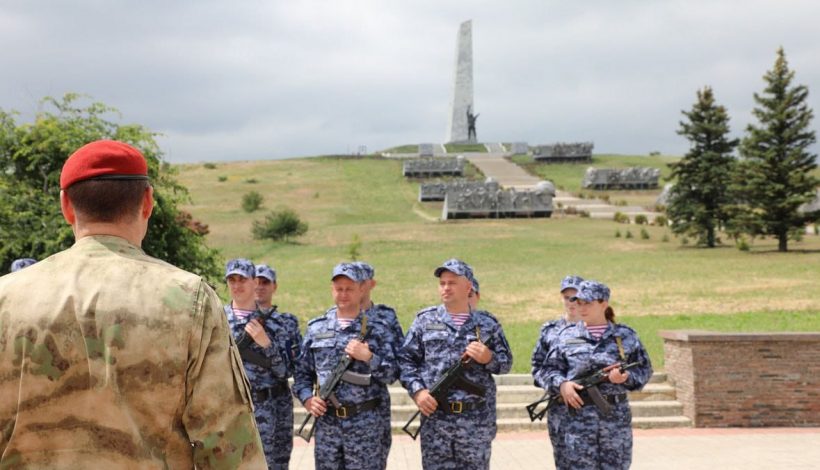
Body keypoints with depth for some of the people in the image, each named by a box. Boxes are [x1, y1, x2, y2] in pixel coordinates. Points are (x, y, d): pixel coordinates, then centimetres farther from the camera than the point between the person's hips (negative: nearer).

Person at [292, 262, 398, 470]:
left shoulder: (378, 329, 2)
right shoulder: (316, 328, 9)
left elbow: (392, 374, -1)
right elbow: (302, 372, 13)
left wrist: (368, 357, -16)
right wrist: (307, 398, -4)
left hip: (366, 424, -3)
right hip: (326, 423, 3)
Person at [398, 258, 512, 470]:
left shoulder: (487, 323, 5)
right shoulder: (425, 320, 5)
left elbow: (506, 362, 10)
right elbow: (406, 359, 6)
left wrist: (488, 358, -11)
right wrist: (417, 390, -8)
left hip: (477, 419, 0)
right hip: (435, 417, 0)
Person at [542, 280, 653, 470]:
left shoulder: (625, 335, 7)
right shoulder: (567, 335, 6)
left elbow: (644, 370, 9)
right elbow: (550, 369, 9)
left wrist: (626, 377, -11)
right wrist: (562, 384, -11)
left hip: (617, 416, 1)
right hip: (578, 416, -1)